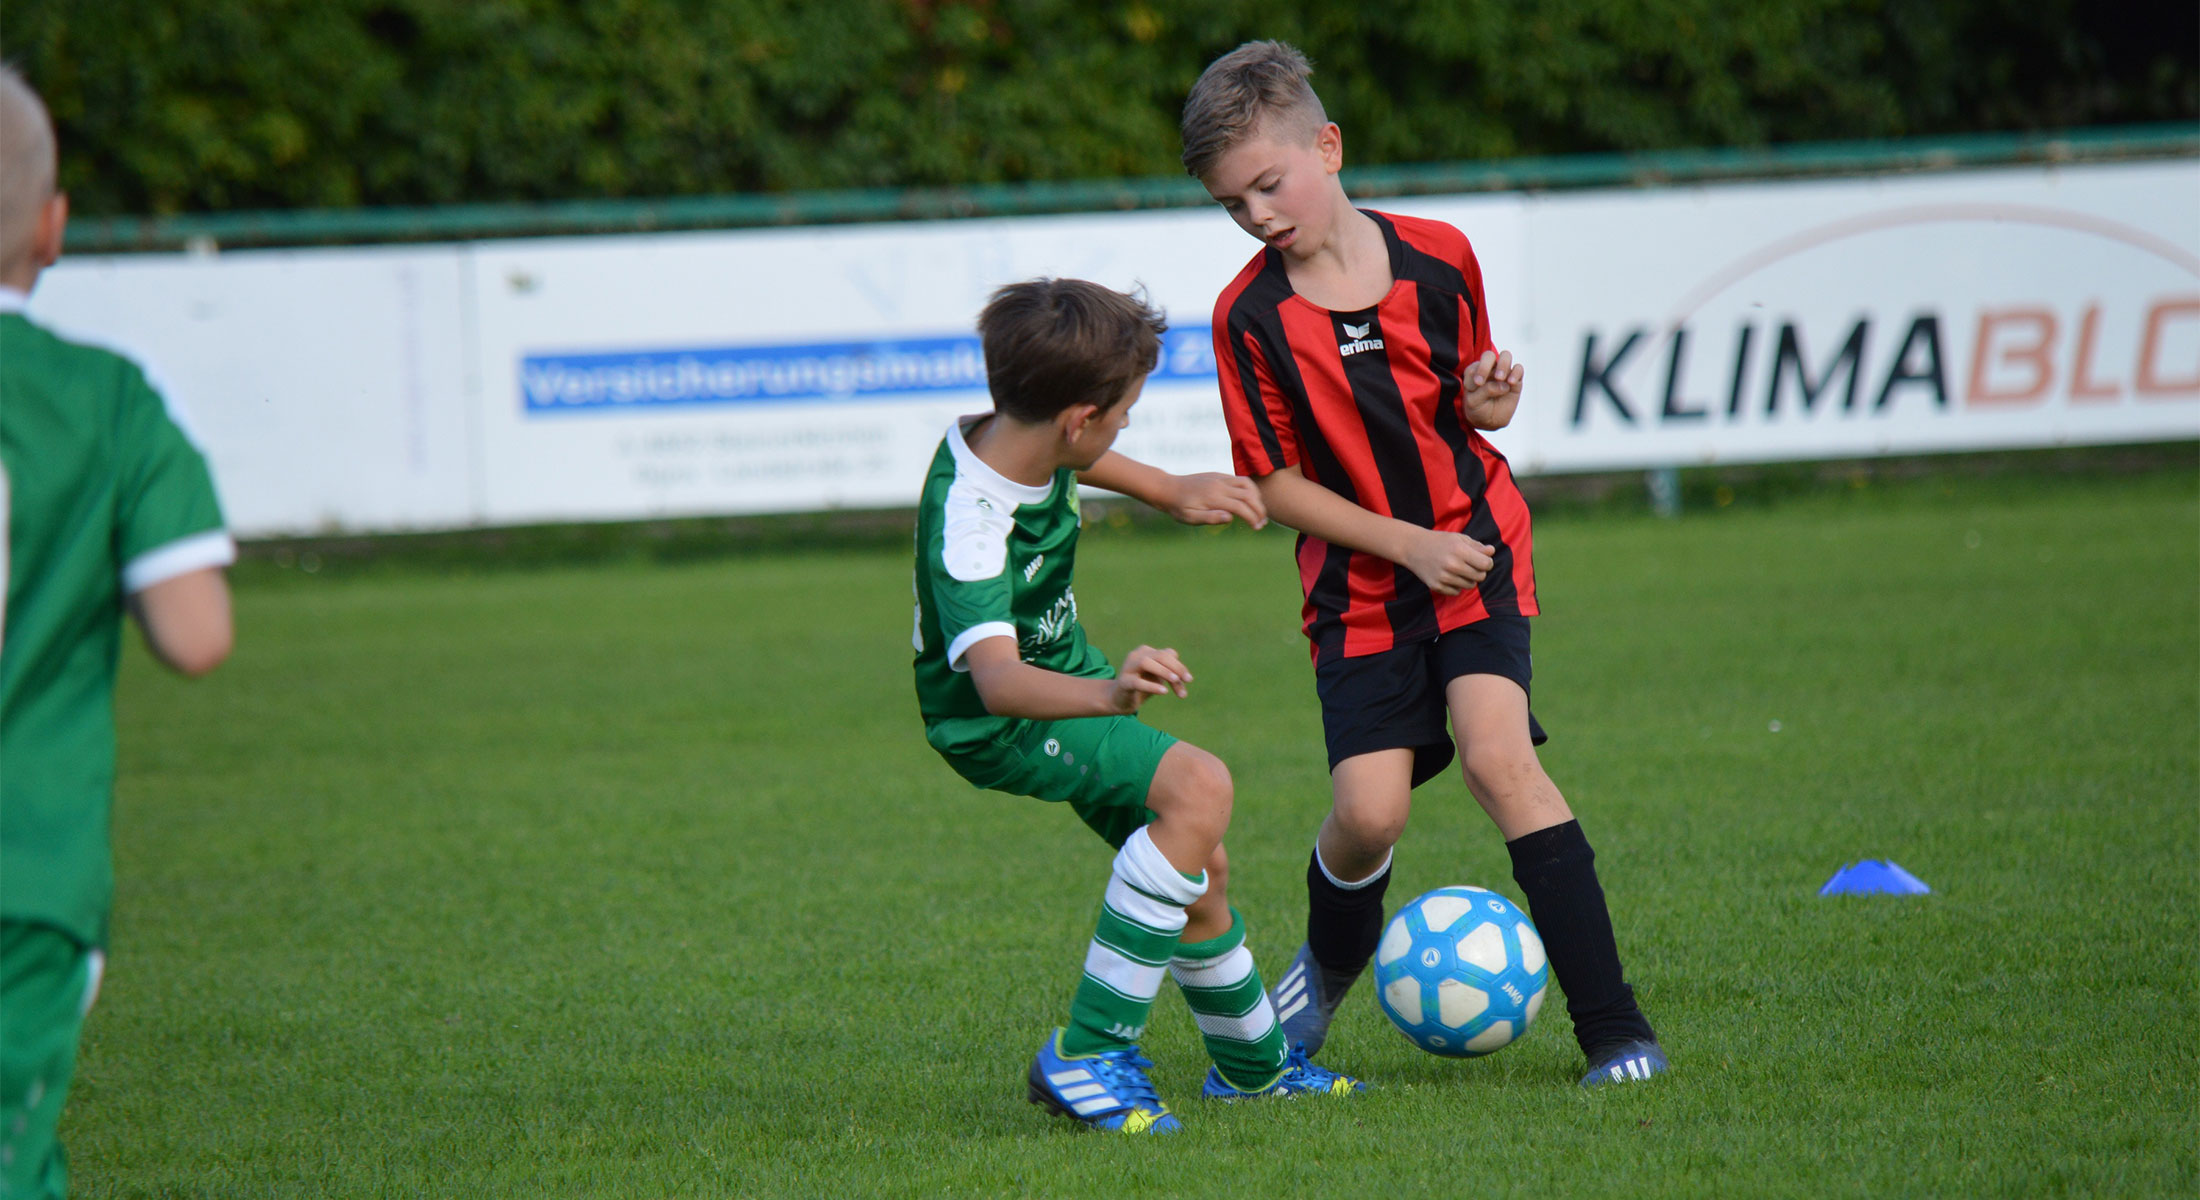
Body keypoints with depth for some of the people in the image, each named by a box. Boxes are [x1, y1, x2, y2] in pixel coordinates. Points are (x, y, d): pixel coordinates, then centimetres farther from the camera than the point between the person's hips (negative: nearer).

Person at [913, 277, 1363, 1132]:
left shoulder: (1012, 436, -11)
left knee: (1199, 869, 17)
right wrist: (1110, 696, -67)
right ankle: (1087, 1055, -23)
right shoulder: (967, 522, -38)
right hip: (999, 723, -9)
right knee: (1199, 789, -29)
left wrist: (1172, 491, 12)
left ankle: (1253, 1064, 43)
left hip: (1070, 683, 9)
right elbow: (997, 680, -52)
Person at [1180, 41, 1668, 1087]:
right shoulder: (1250, 317, -8)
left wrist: (1488, 401, -13)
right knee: (1369, 811, -11)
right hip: (1359, 585, 0)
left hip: (1477, 544, 0)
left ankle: (1613, 1027, -19)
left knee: (1494, 753, -21)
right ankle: (1331, 960, 27)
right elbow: (1274, 483, -4)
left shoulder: (1436, 257, -3)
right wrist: (1407, 541, -12)